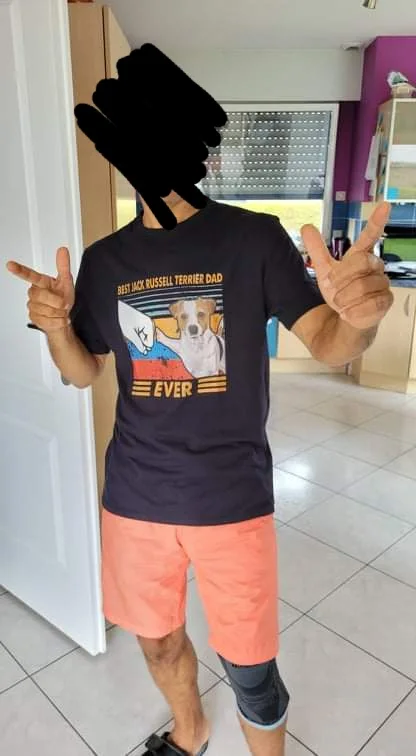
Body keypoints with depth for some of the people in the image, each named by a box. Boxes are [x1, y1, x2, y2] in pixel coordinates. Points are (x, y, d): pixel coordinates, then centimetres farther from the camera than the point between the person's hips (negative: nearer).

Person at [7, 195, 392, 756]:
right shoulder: (104, 260, 2)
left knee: (250, 669, 10)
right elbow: (83, 372, 10)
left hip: (232, 496, -3)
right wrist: (56, 325, -13)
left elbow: (327, 343, -9)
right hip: (136, 494, 4)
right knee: (158, 639, 24)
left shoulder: (254, 237, -8)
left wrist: (358, 316, -34)